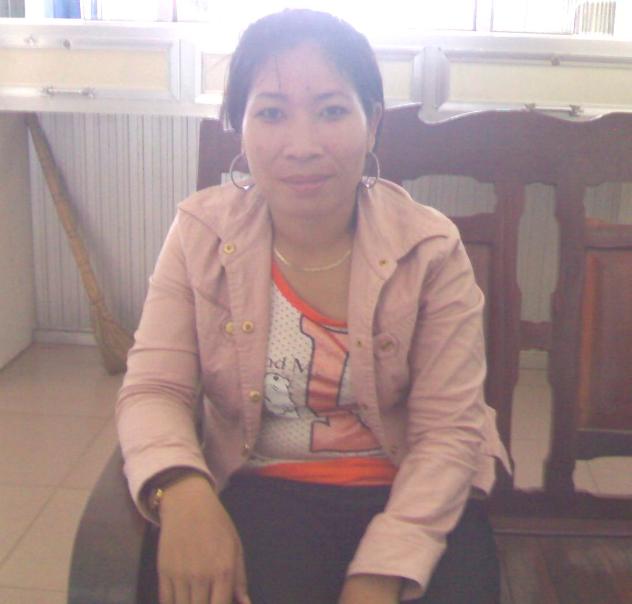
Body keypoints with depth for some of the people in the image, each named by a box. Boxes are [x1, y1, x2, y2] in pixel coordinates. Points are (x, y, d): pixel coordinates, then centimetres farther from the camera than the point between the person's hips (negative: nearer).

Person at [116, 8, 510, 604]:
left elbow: (447, 428, -10)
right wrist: (180, 490, -29)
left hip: (412, 492, 1)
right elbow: (153, 388, -7)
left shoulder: (429, 248, -9)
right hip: (265, 490, 0)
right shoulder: (201, 233, -5)